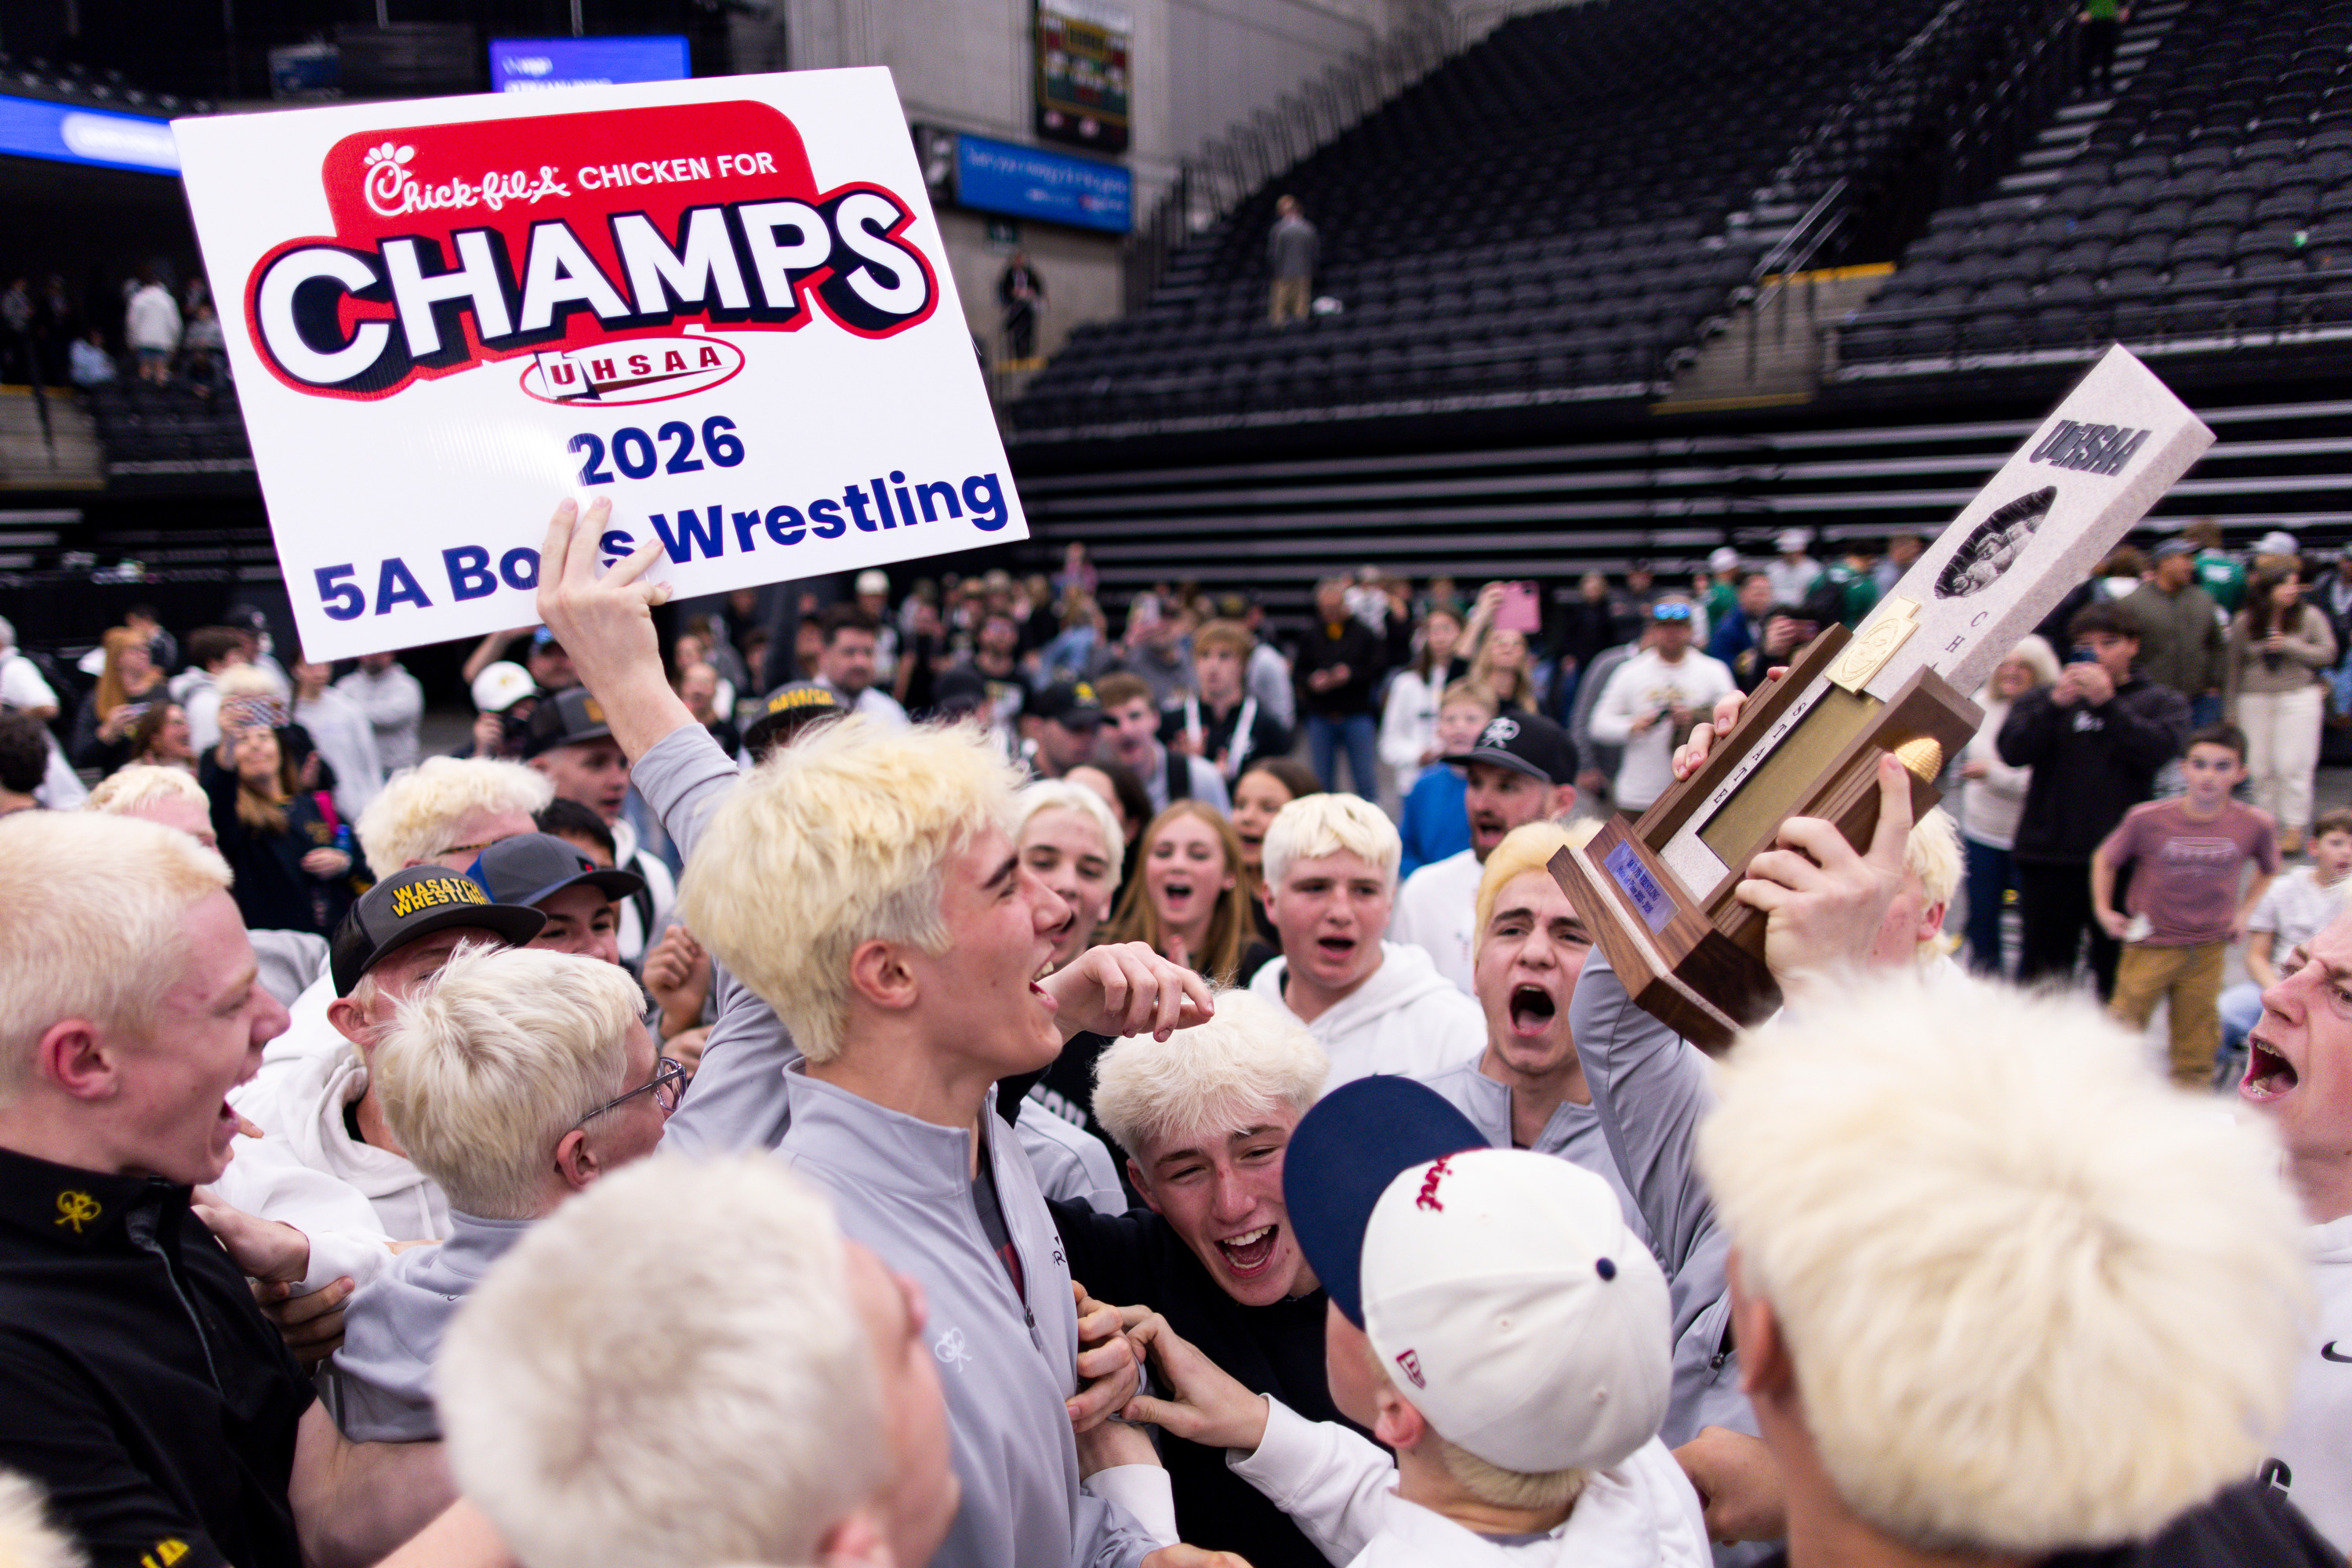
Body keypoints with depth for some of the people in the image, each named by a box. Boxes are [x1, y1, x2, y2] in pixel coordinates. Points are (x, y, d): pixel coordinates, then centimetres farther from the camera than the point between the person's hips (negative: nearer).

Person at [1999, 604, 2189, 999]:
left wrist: (2107, 703, -17)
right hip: (2048, 854, 0)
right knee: (2043, 964, 7)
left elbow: (2161, 748, -10)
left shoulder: (2161, 702, 10)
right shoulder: (2044, 698, 9)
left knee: (2118, 966, 6)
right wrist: (2056, 704, -17)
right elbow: (2012, 751, -7)